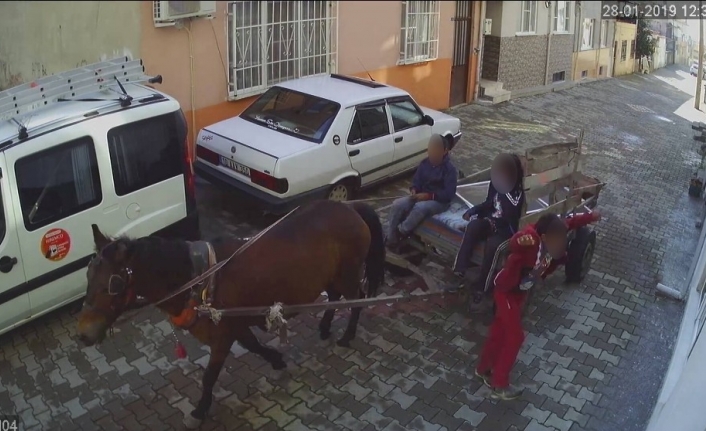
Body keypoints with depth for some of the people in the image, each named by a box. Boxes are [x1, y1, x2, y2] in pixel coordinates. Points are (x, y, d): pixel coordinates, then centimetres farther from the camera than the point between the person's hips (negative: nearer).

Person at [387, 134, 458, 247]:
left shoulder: (450, 169, -14)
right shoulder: (425, 163, 5)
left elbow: (449, 194, -19)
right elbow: (416, 180, 11)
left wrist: (429, 196, -26)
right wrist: (414, 190, -12)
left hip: (439, 201, -6)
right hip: (421, 196, 6)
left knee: (420, 208, -39)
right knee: (397, 204, -18)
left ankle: (401, 233, -20)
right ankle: (391, 240, -15)